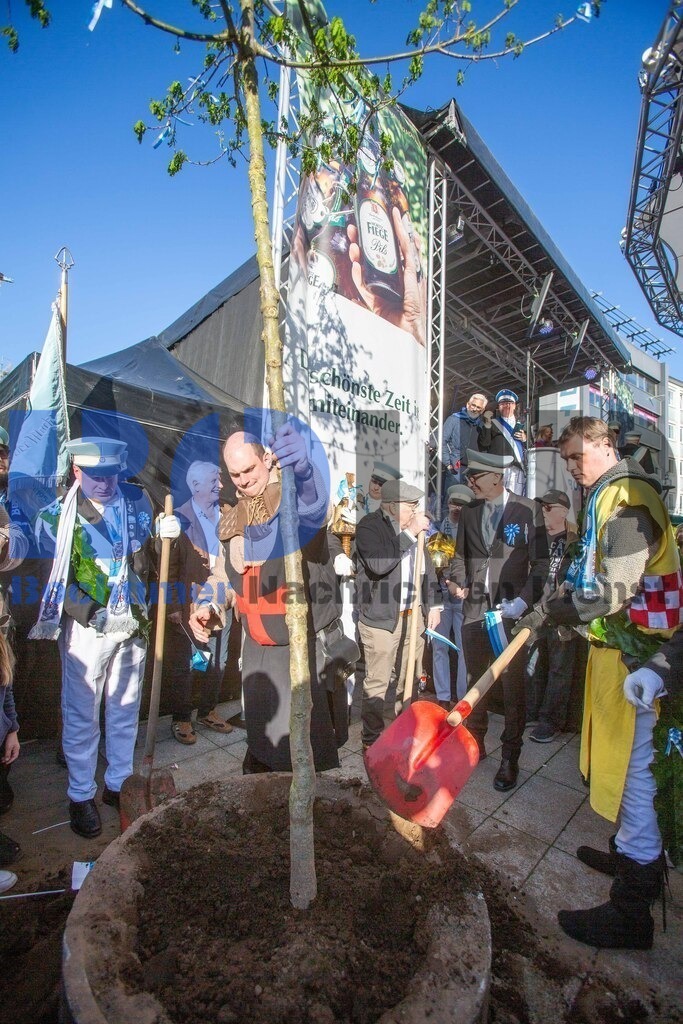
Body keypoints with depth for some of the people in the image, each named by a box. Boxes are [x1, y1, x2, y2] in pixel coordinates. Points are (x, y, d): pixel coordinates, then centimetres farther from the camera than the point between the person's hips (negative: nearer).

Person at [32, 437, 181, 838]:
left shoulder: (137, 500, -1)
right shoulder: (57, 515, -8)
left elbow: (146, 562, 4)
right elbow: (56, 580, -6)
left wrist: (165, 536, -15)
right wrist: (94, 615, -16)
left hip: (132, 623, 3)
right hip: (86, 628, -2)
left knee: (125, 709, 17)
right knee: (81, 716, 11)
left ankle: (119, 783, 37)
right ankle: (81, 796, 32)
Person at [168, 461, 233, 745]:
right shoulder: (180, 519, -8)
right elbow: (169, 567, -9)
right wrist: (172, 606, -12)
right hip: (190, 606, -5)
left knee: (217, 661, 16)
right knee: (184, 665, 8)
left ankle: (208, 711, 34)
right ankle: (181, 719, 26)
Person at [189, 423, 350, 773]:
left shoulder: (296, 500, -12)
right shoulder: (232, 519, 9)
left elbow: (315, 505, -38)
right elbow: (223, 574, 18)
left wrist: (301, 467, -59)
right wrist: (206, 606, -2)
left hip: (308, 646, -6)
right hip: (257, 650, 6)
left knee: (311, 737, 0)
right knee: (260, 733, 21)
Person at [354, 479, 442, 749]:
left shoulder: (414, 526, 6)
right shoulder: (369, 526, -13)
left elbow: (427, 564, 15)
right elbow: (378, 565, -29)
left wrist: (434, 604, 13)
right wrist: (409, 533, -24)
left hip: (415, 615, 7)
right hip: (381, 617, -6)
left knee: (409, 678, 19)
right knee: (377, 682, 3)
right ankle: (371, 740, 22)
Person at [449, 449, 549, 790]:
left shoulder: (528, 510, -7)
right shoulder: (469, 511, 6)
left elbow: (540, 562, -6)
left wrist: (524, 600, -16)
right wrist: (461, 583, -1)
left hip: (511, 612, -4)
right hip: (475, 610, 4)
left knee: (513, 686, 9)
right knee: (475, 680, 16)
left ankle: (510, 757, 26)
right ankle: (475, 742, 34)